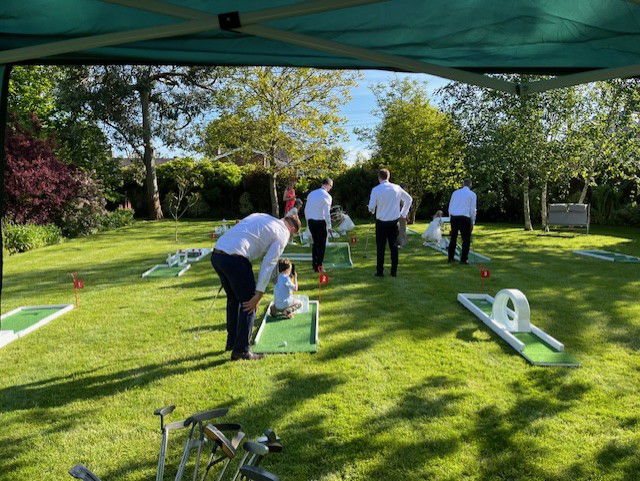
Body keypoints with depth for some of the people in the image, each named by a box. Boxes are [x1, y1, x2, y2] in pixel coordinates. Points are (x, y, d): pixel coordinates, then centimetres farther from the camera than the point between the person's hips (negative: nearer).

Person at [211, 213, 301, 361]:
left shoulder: (261, 216, 25)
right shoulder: (282, 235, 5)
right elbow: (268, 264, -4)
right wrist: (259, 294, -3)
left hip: (216, 254, 8)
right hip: (235, 258, -8)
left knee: (233, 298, 24)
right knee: (248, 303, 7)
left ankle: (232, 342, 37)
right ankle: (241, 350, 10)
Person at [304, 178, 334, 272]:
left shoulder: (311, 193, 10)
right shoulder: (326, 196, -10)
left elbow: (306, 210, 12)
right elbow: (327, 213, -13)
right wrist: (329, 227, -6)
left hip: (310, 221, 6)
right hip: (320, 222, -6)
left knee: (315, 242, 17)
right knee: (322, 244, 5)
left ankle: (314, 265, 19)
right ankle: (319, 266, 3)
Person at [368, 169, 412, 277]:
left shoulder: (376, 190, -11)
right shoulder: (397, 188, 1)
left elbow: (371, 207, -12)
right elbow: (409, 199, 12)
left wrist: (372, 210, 12)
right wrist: (403, 213, 19)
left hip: (381, 222, -3)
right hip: (394, 222, 3)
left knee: (381, 247, 5)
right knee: (394, 246, 10)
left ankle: (380, 272, 8)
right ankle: (394, 271, 15)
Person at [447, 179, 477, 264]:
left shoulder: (455, 192, 10)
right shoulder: (472, 194, 1)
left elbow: (450, 207, 11)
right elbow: (472, 210, -1)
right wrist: (473, 222, 6)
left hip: (454, 217, 4)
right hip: (464, 218, -4)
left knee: (453, 238, 14)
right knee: (466, 239, 5)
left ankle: (450, 258, 19)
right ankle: (463, 259, 2)